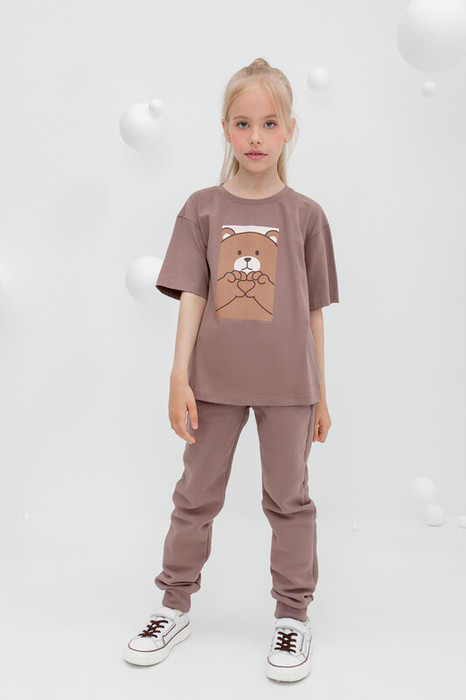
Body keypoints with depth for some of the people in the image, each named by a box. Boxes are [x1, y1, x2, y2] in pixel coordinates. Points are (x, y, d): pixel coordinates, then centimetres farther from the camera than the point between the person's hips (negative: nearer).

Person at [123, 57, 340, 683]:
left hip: (287, 383, 0)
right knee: (197, 493, 12)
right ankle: (176, 605, 30)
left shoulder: (305, 214, 1)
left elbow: (313, 310, 3)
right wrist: (179, 379, -8)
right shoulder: (202, 209, 2)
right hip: (216, 379, 1)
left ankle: (293, 614, 26)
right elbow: (191, 297, -1)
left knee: (289, 498, 10)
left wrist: (320, 394, 4)